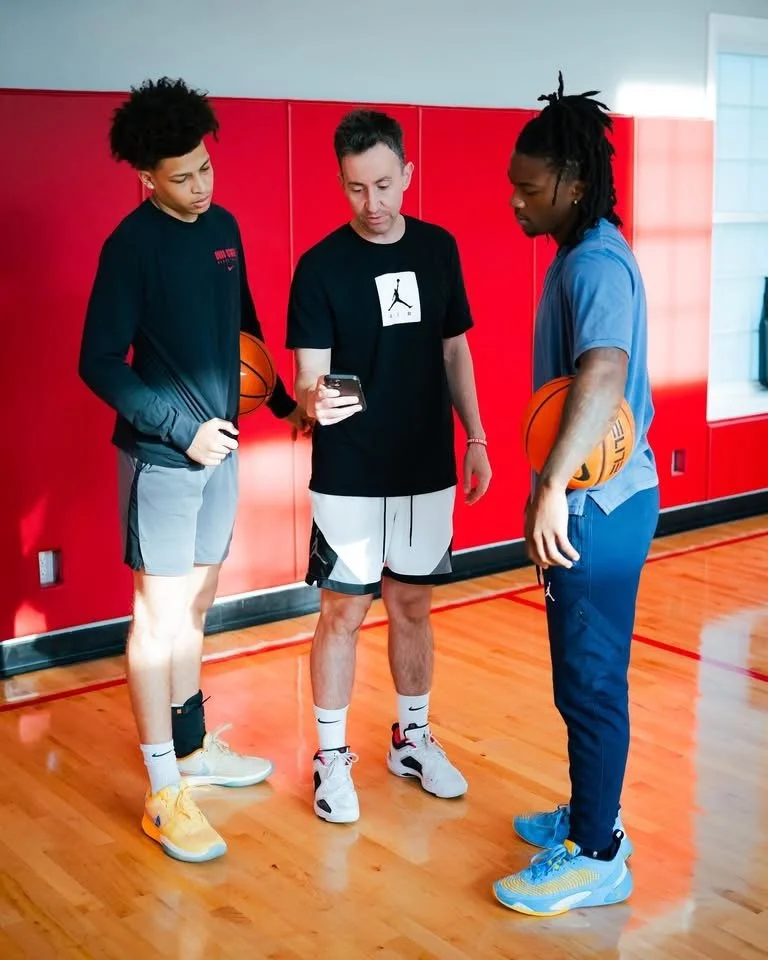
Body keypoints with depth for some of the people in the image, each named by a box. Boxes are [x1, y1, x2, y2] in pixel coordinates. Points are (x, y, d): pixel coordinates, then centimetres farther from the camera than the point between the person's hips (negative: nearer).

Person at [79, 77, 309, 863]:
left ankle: (192, 747, 31)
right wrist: (182, 429, -16)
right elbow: (99, 364, -14)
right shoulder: (132, 246, -13)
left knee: (195, 605, 16)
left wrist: (282, 402, 16)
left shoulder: (223, 228, 7)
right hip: (161, 455, -7)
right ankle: (164, 795, 6)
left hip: (218, 445, 7)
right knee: (159, 614, -2)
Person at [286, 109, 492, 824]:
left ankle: (412, 738, 32)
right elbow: (308, 375, -12)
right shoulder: (321, 266, -10)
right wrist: (315, 401, -35)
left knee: (413, 603, 15)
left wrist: (475, 438, 7)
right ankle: (332, 757, 21)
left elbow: (454, 351, 11)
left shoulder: (439, 249, 3)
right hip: (349, 476, -3)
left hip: (428, 469, 4)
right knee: (343, 613, 4)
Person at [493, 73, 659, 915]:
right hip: (590, 496, 10)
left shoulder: (596, 263, -20)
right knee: (582, 673, 19)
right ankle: (590, 814, 34)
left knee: (590, 680, 0)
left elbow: (602, 376, -37)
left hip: (600, 505, -10)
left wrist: (553, 488, -43)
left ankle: (596, 857, 14)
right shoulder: (579, 255, 13)